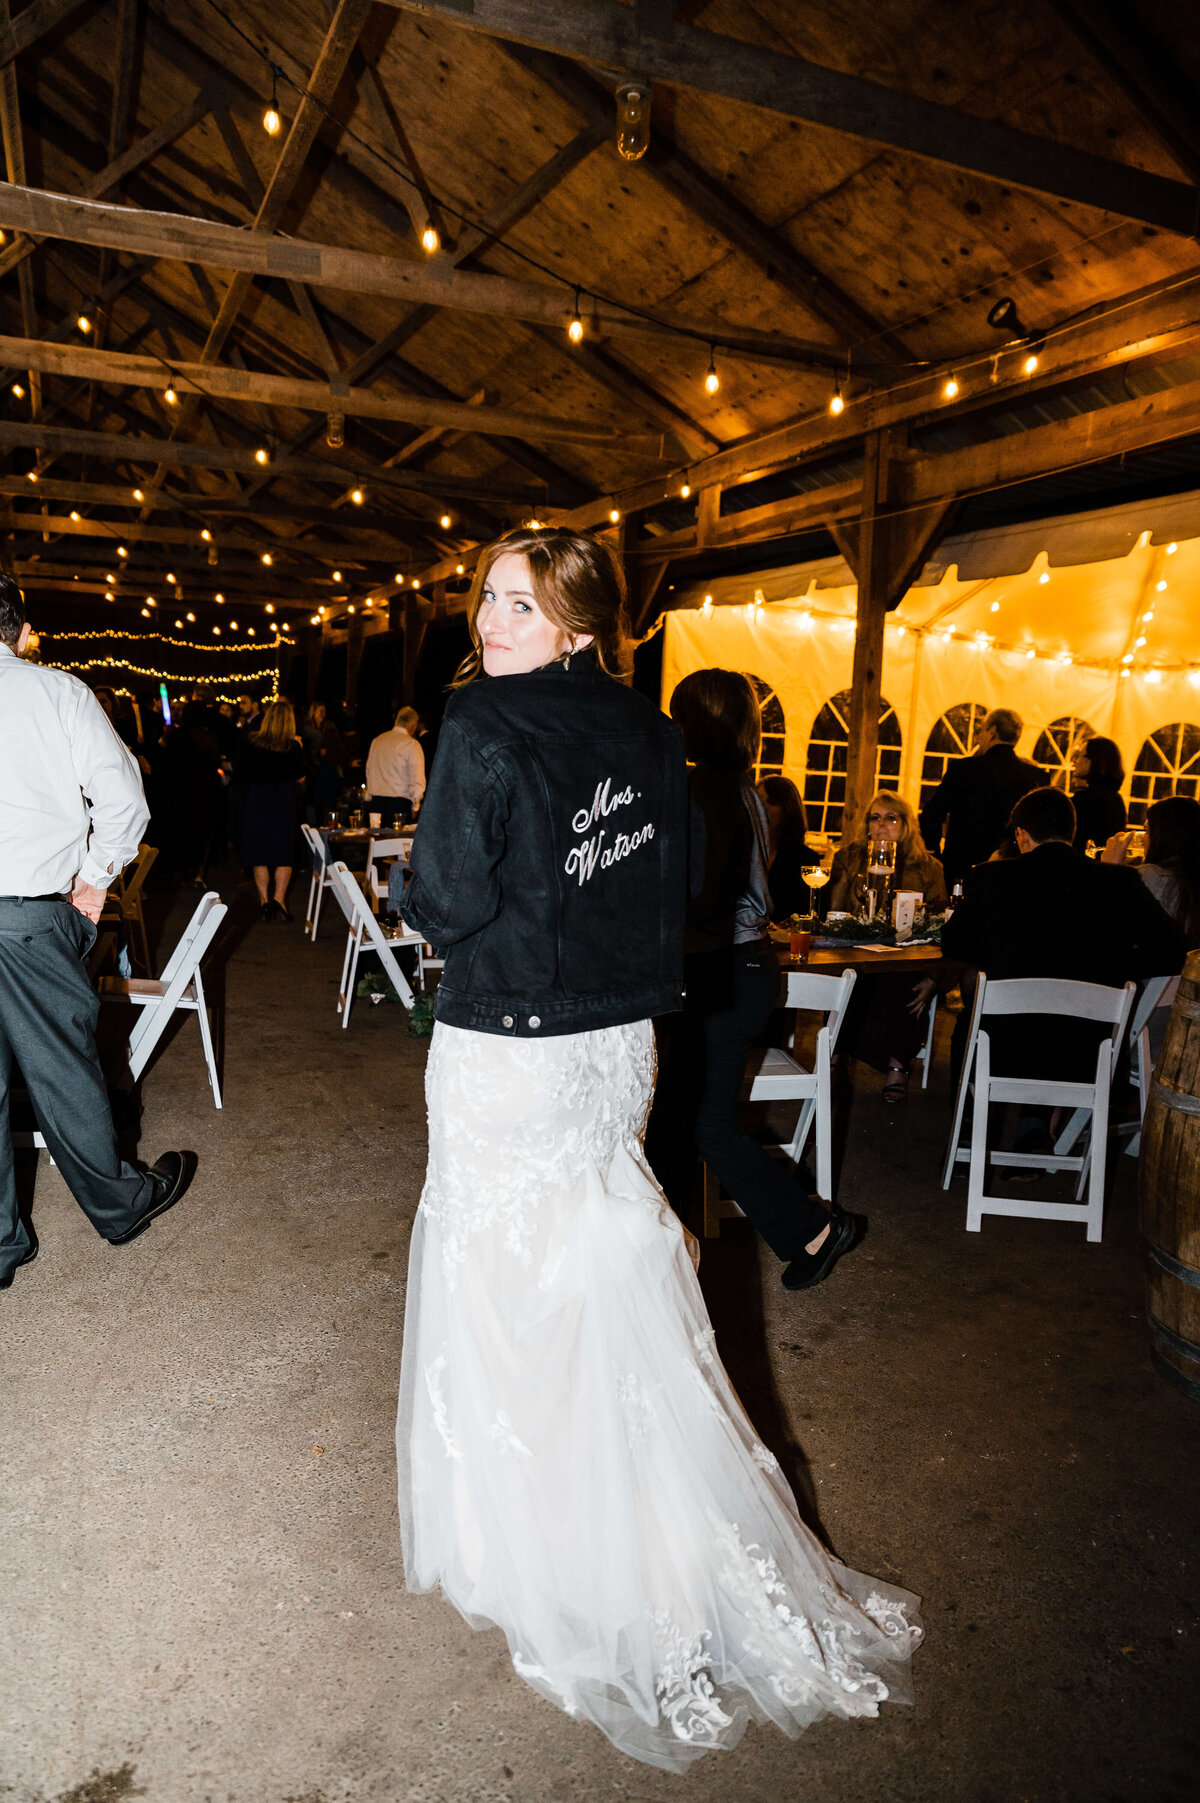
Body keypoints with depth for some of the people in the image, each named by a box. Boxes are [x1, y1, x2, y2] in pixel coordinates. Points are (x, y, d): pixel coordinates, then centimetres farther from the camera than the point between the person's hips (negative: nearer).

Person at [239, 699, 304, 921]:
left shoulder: (252, 743, -3)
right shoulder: (292, 746, -8)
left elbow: (244, 774, 4)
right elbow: (298, 774, 4)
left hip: (256, 800, 1)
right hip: (283, 800, -1)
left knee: (259, 855, 8)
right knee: (284, 854, 6)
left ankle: (264, 901, 6)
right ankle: (279, 899, -5)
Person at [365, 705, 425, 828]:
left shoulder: (376, 741, 12)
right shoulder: (411, 744, -7)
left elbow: (369, 771, 18)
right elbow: (417, 780, -9)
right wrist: (415, 805, 1)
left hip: (376, 801, 6)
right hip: (400, 801, -6)